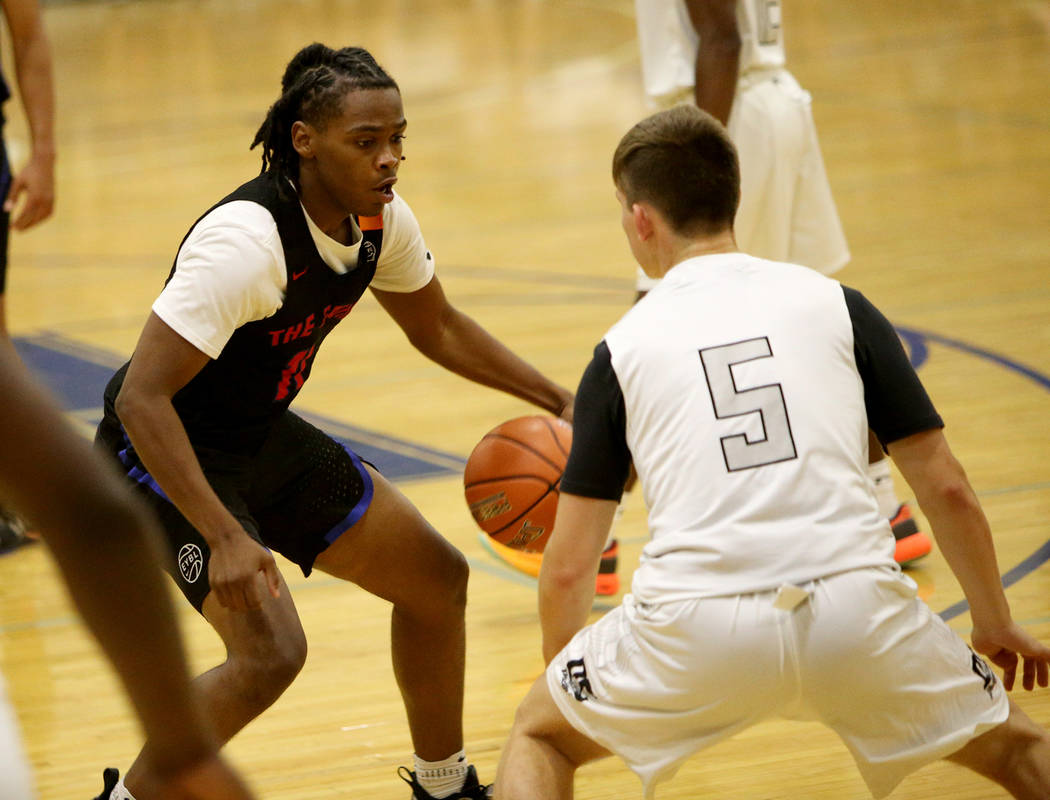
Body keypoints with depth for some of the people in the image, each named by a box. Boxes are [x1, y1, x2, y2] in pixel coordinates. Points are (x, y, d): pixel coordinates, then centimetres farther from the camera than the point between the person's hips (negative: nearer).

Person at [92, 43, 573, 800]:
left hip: (264, 437, 9)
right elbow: (139, 398, -36)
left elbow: (436, 326, 14)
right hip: (166, 454, -9)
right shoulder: (248, 241, -33)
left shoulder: (381, 221, -8)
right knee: (271, 651, -26)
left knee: (436, 579, 13)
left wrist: (560, 401, 4)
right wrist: (225, 539, -42)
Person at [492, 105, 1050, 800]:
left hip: (697, 629, -1)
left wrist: (563, 675, 33)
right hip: (854, 606, 1)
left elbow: (569, 568, 15)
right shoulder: (837, 305, 15)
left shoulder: (622, 351, 14)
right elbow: (947, 488, 13)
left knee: (539, 735, 26)